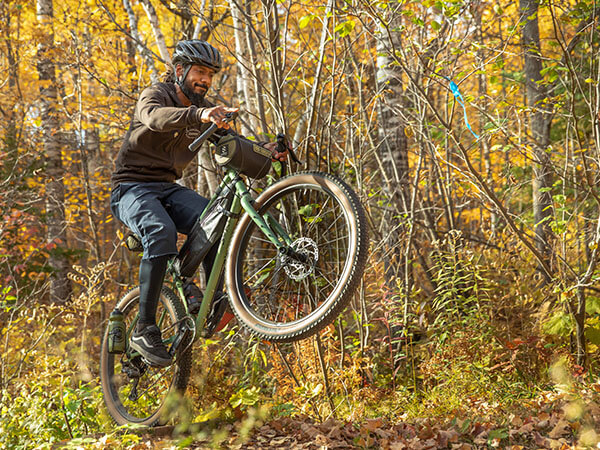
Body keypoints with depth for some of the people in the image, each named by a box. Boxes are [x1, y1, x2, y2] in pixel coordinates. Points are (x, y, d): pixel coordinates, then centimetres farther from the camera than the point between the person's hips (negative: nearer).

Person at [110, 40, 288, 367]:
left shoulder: (202, 108, 11)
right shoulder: (155, 95, -10)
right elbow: (155, 116, -35)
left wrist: (264, 150, -21)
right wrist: (199, 115, -53)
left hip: (167, 189, 6)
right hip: (132, 188, -6)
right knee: (162, 233, -35)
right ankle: (144, 330, -30)